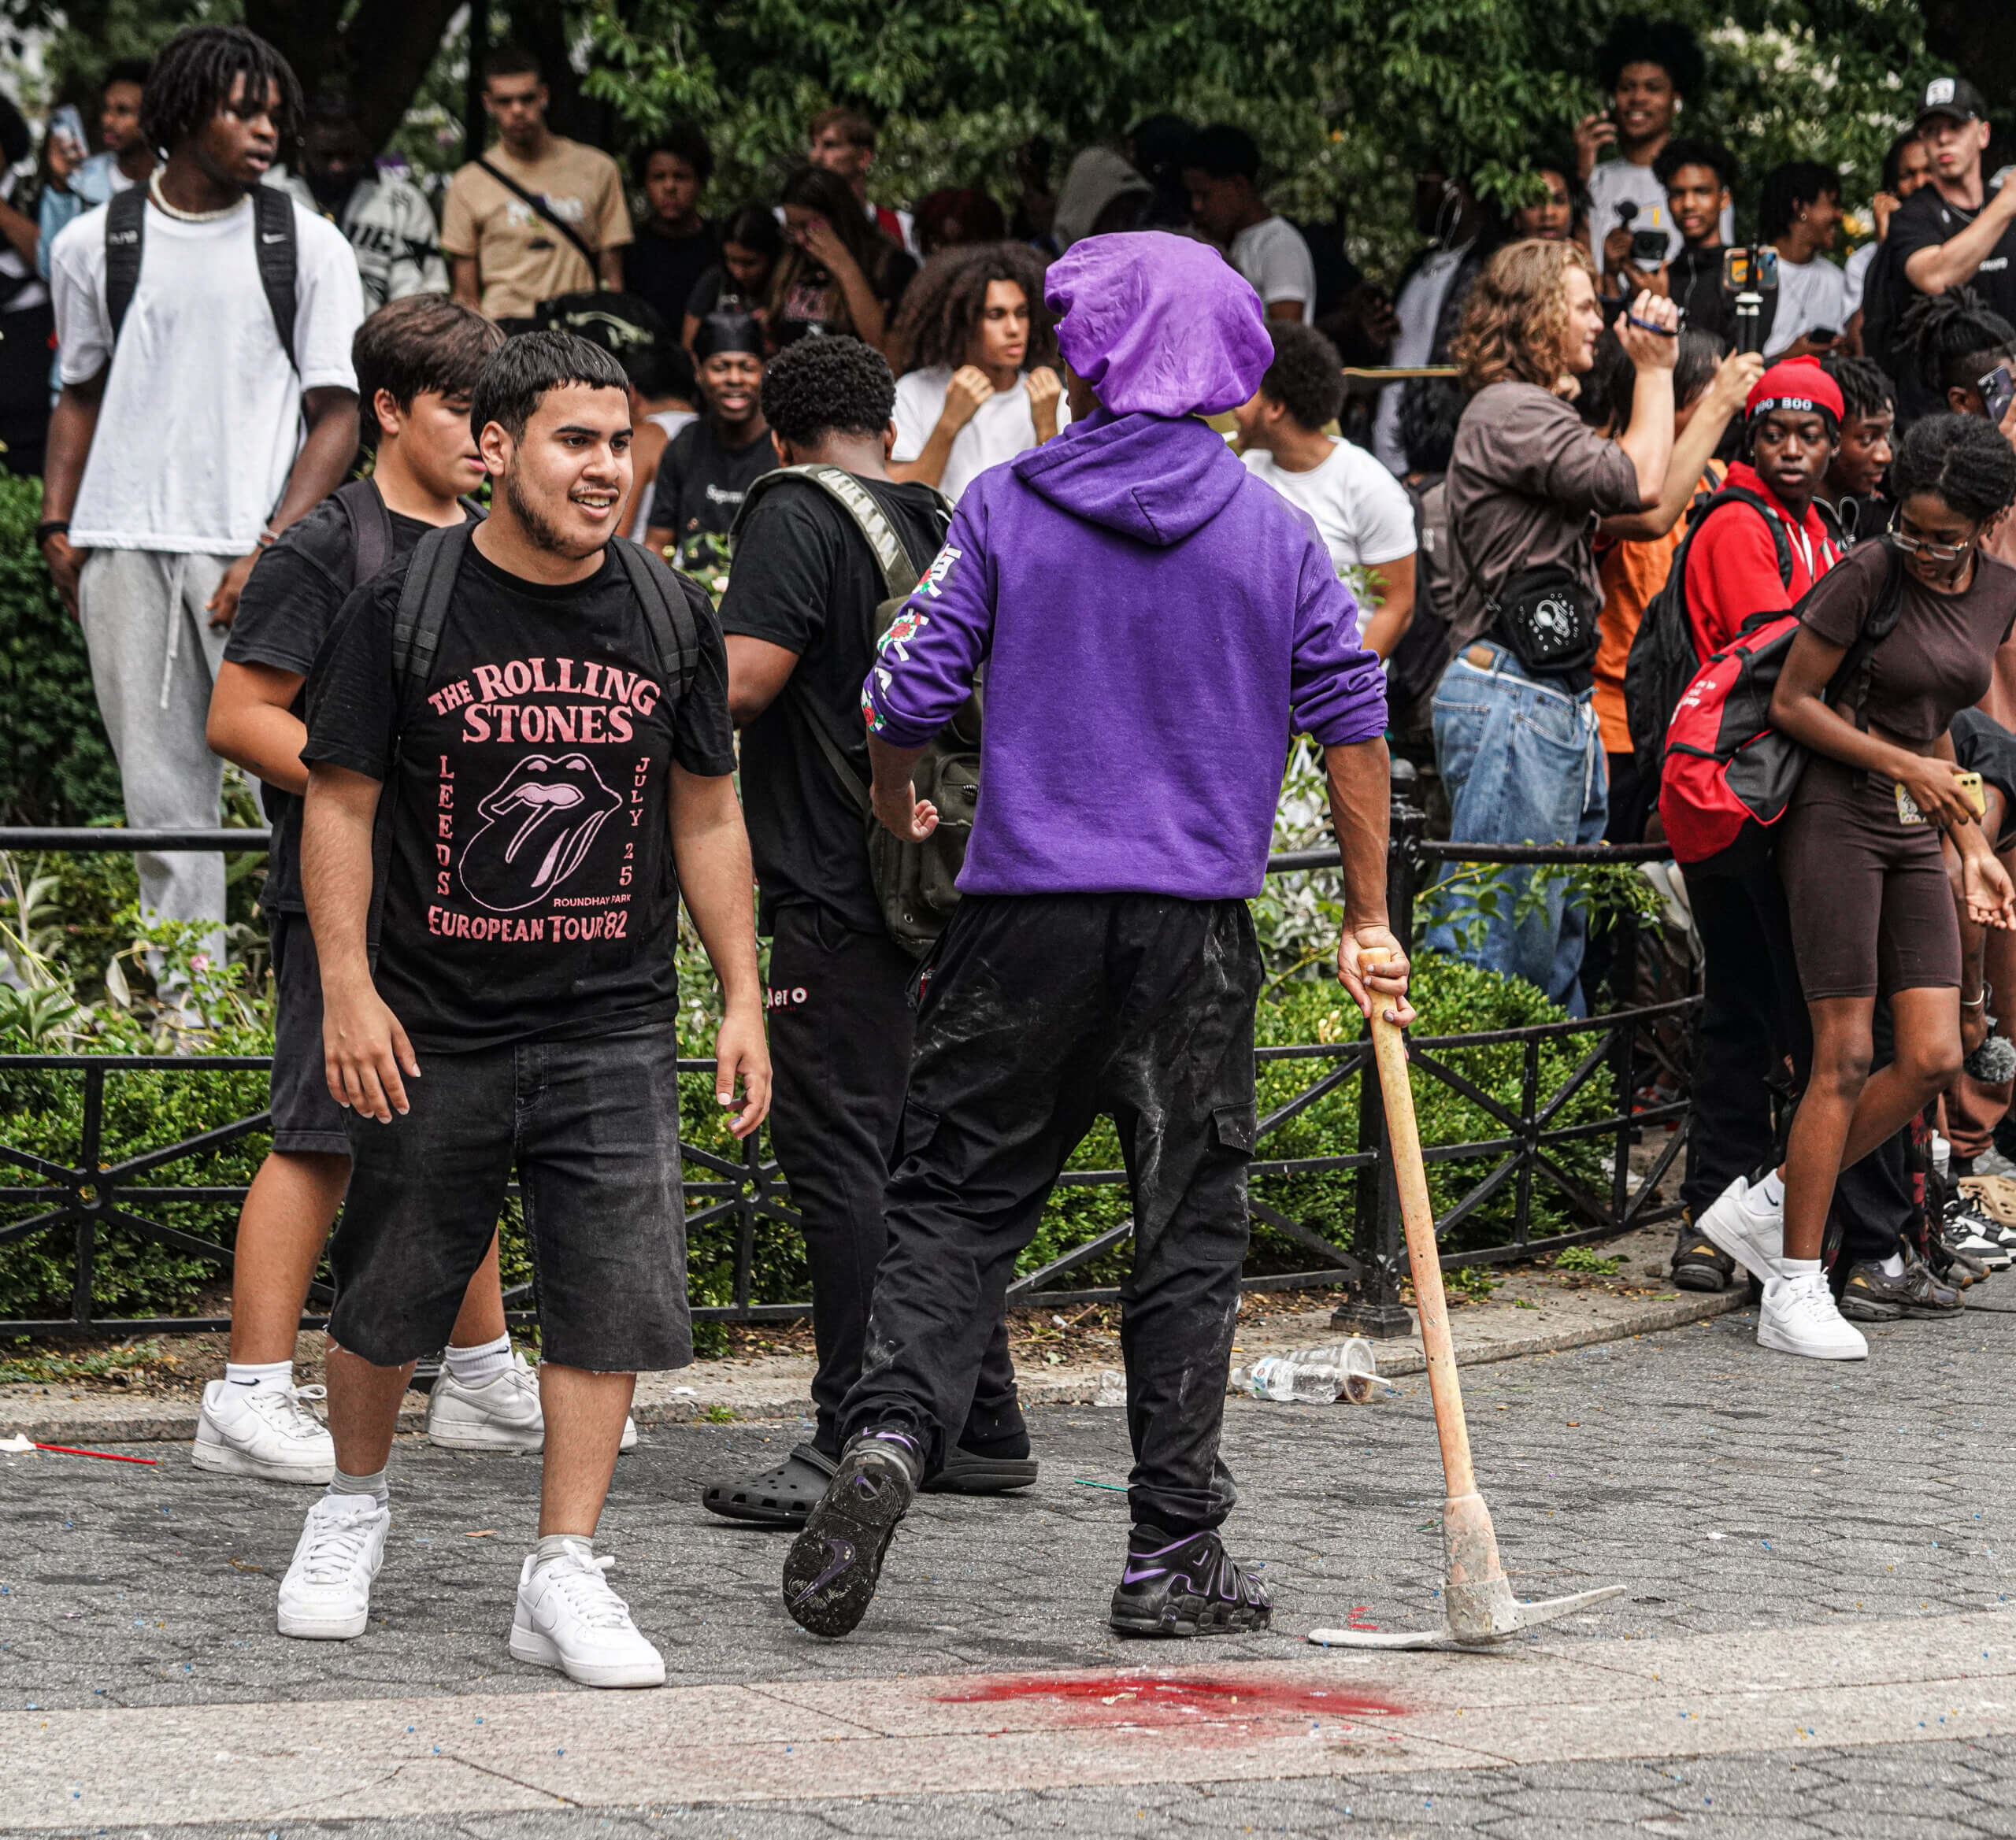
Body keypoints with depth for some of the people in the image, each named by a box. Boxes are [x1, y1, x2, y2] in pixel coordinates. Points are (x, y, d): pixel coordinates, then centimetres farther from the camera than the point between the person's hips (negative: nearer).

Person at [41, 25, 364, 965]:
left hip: (250, 547, -2)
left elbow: (337, 415, 2)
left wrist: (273, 548, -10)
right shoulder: (93, 244, 10)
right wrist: (57, 526, 8)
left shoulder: (308, 246, 5)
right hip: (122, 549, 2)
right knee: (161, 799, 3)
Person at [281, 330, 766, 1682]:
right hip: (433, 1027, -2)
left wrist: (743, 997, 7)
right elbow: (341, 802, -3)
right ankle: (354, 1507, 34)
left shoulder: (670, 617, 4)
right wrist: (347, 988, -11)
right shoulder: (405, 606, -5)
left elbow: (707, 816, 11)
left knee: (614, 1291, -8)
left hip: (615, 1026, 2)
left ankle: (566, 1575, -2)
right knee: (388, 1293, 9)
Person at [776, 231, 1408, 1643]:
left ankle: (891, 1432, -16)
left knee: (959, 1197, 8)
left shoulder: (1006, 507, 0)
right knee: (1190, 1227, 7)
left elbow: (909, 693, -3)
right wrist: (1367, 921, 10)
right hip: (1198, 932, 1)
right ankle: (1174, 1555, 9)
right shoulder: (1273, 530, 4)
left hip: (1026, 906, 0)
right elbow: (1353, 721, 2)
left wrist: (898, 805, 19)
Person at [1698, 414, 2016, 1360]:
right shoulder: (1870, 574, -13)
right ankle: (1795, 1293, -1)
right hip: (1836, 819, -7)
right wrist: (1905, 767, -15)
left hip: (1913, 839, 7)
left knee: (1932, 1060, -2)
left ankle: (1764, 1206, 13)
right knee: (1845, 1059, -8)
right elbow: (1792, 703, -10)